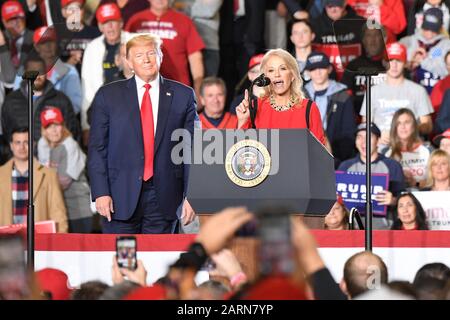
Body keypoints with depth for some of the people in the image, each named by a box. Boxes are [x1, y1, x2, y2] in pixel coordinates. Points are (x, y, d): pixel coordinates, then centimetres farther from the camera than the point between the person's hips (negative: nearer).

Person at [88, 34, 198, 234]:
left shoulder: (183, 96, 7)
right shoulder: (108, 95, 6)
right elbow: (97, 148, 4)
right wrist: (101, 193, -6)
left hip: (164, 199, 1)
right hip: (121, 197, -1)